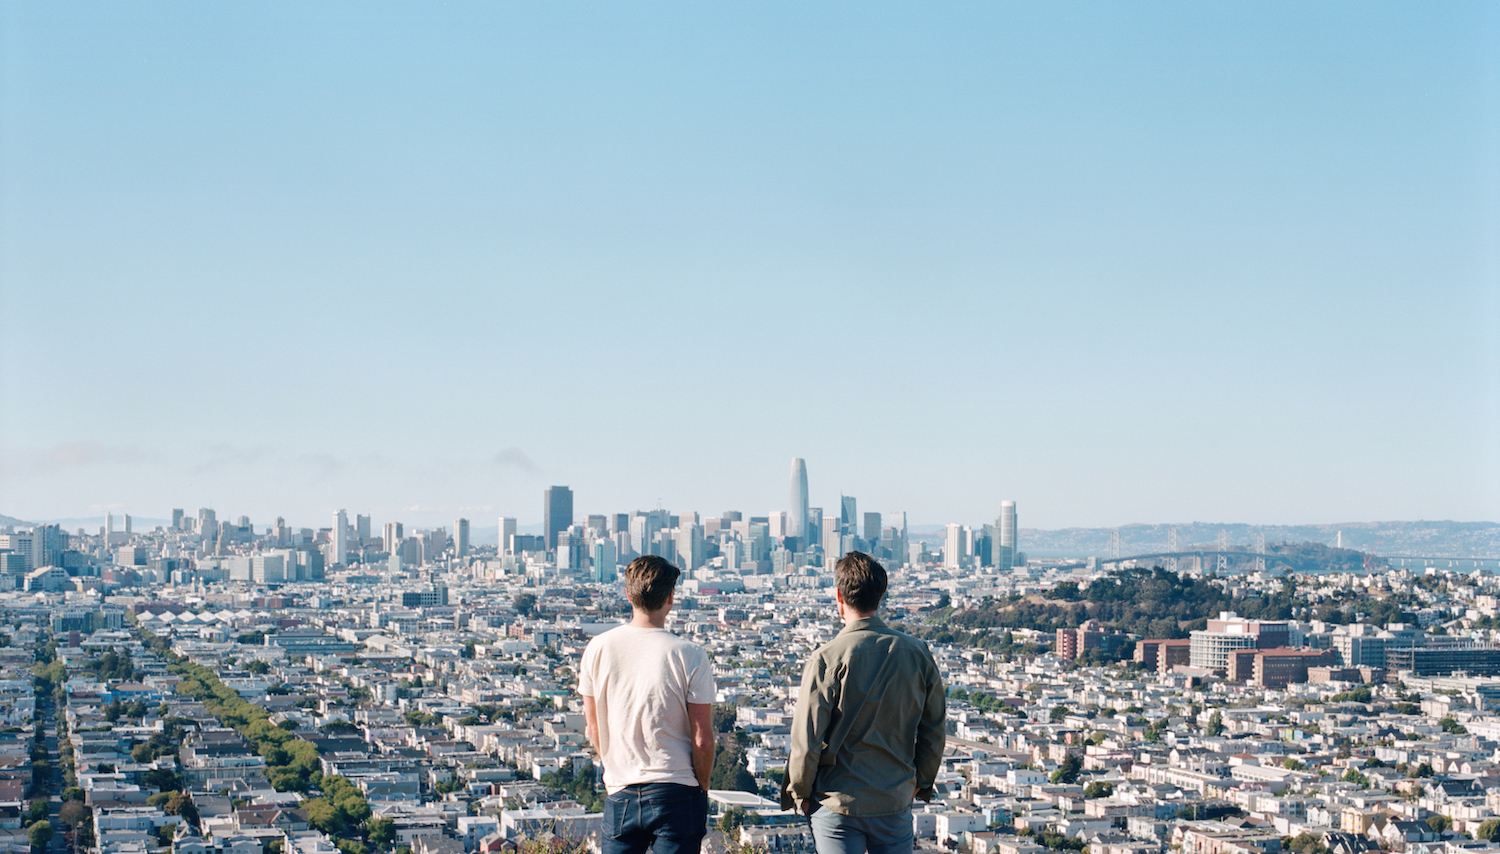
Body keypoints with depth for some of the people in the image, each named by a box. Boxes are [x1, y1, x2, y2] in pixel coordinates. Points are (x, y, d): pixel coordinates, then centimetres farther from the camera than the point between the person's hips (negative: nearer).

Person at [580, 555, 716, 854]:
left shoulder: (598, 649, -1)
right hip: (676, 794, -3)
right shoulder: (690, 656, -10)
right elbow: (702, 740, -8)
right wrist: (702, 789, 7)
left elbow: (594, 730, 8)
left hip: (620, 794, 3)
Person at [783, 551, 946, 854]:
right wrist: (921, 781, 20)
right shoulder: (918, 653, -1)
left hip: (838, 803, -3)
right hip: (897, 801, 3)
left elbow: (806, 739, -11)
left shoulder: (827, 659, -14)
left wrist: (800, 792, 4)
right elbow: (934, 729, 7)